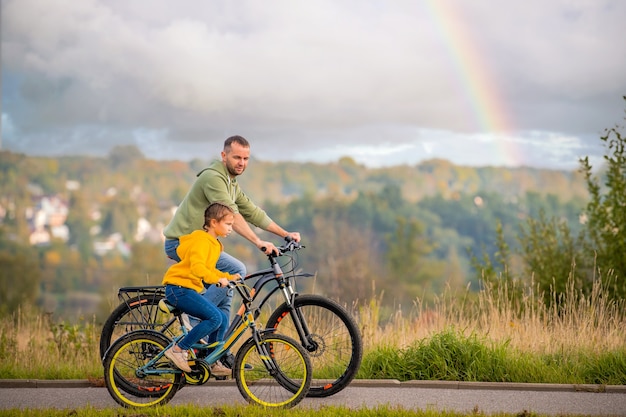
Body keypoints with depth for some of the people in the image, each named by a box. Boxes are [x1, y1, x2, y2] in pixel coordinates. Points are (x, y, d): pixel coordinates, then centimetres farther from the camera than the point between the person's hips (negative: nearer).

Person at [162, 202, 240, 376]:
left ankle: (212, 363, 12)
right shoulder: (202, 241, -15)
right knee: (214, 317, -21)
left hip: (190, 289, 10)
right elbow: (197, 267, -30)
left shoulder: (213, 243, 18)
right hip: (178, 288, -10)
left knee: (222, 319, 4)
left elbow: (209, 269, 29)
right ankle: (178, 350, -16)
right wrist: (217, 279, -40)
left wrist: (229, 277, 18)